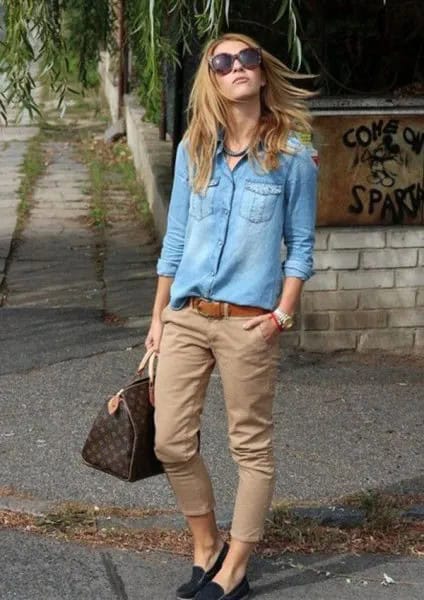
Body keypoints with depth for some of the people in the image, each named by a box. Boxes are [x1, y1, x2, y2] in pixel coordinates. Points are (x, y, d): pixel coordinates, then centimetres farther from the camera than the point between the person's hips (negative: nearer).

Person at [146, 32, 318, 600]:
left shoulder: (291, 156, -2)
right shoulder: (192, 150, 7)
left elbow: (300, 244, 1)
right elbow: (175, 237, 12)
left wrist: (283, 313, -10)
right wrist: (158, 316, 11)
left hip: (248, 321, -4)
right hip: (185, 317, 4)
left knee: (251, 447, 4)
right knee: (171, 442, 4)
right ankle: (207, 547, 26)